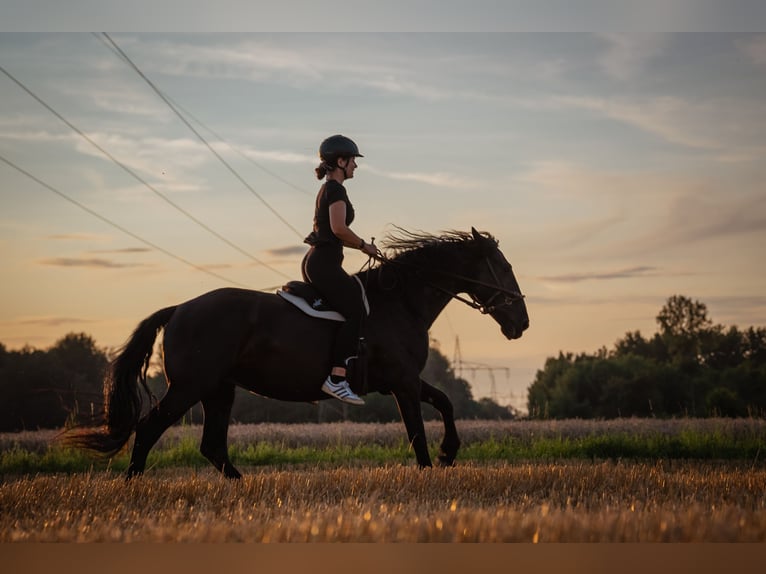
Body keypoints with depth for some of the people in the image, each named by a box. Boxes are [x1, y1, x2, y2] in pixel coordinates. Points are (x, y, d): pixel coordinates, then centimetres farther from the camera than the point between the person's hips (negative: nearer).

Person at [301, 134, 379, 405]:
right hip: (325, 264, -11)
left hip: (315, 261, 11)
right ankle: (337, 378, -24)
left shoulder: (327, 190, 21)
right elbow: (339, 228, -23)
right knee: (355, 312, -16)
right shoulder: (335, 189, -11)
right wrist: (364, 246, -10)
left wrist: (361, 246, 15)